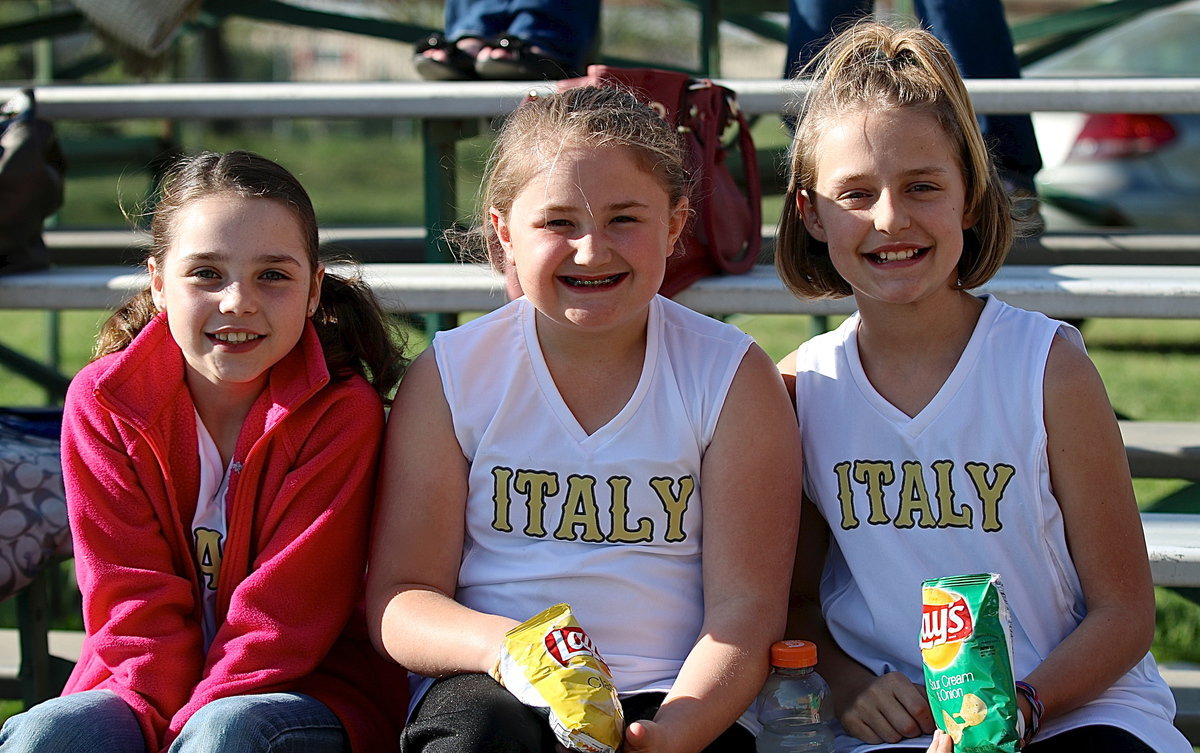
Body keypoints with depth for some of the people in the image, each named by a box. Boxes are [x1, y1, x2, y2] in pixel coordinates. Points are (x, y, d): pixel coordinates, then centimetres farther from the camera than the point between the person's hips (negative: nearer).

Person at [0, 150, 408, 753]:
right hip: (150, 688, 2)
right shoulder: (103, 403, -1)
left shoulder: (342, 411, -9)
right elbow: (134, 605, -5)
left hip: (310, 688, -2)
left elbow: (281, 617, -13)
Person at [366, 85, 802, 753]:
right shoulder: (453, 376, 5)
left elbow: (744, 606, -2)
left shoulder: (733, 377, 3)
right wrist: (505, 645, -22)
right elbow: (398, 599, 2)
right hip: (495, 692, 0)